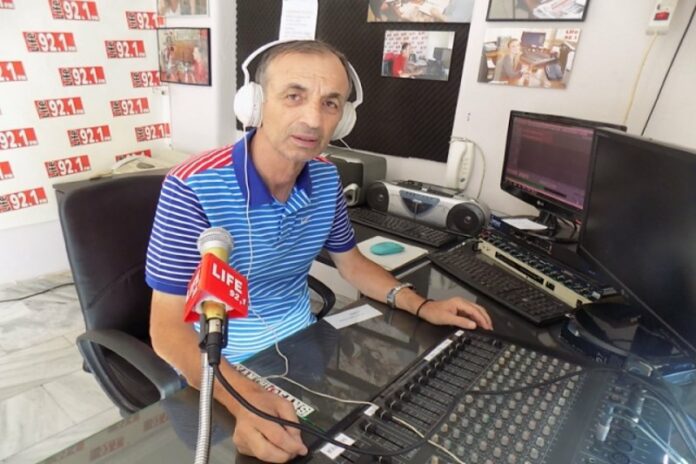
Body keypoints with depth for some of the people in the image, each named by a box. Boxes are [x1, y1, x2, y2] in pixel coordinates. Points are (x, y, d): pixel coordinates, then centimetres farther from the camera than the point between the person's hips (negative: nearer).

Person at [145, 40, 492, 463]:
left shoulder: (327, 178, -5)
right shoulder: (193, 188, -25)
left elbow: (352, 264, 8)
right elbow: (169, 328, -24)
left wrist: (422, 306, -4)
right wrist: (244, 397, -40)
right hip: (220, 369, -4)